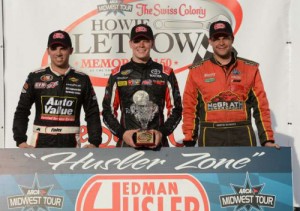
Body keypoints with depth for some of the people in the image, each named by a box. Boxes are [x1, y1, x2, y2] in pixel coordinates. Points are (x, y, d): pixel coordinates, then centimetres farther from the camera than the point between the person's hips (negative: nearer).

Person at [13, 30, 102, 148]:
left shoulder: (82, 80, 6)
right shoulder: (35, 78, 5)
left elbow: (92, 113, 7)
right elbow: (22, 111, 4)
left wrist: (94, 142, -6)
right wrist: (20, 141, -8)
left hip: (70, 142, 0)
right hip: (41, 141, 0)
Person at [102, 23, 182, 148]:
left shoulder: (166, 74, 5)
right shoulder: (117, 75, 5)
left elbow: (175, 109, 6)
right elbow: (108, 111, 6)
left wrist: (162, 132, -8)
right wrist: (122, 133, -9)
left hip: (158, 143, 0)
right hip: (126, 144, 0)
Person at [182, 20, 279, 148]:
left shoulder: (250, 69, 7)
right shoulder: (197, 71, 6)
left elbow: (261, 106, 6)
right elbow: (190, 108, 8)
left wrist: (267, 139, -2)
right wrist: (189, 141, 0)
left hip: (243, 136, 1)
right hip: (210, 137, 0)